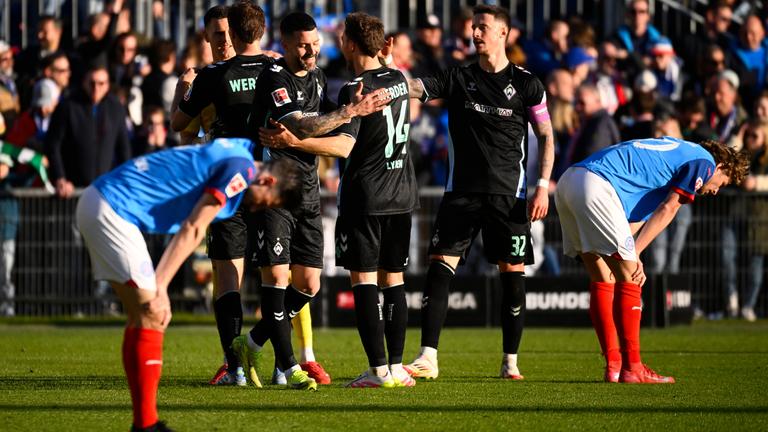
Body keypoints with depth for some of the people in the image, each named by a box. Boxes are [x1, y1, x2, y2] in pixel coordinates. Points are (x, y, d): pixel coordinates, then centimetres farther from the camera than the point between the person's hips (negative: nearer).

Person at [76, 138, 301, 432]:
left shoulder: (232, 153, 19)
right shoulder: (242, 168, -10)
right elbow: (192, 229, -14)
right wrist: (159, 287, -15)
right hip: (112, 211, -10)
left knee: (143, 317, 11)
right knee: (151, 317, -8)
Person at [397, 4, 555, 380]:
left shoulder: (525, 84, 2)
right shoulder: (459, 79, 7)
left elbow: (546, 138, 6)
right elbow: (415, 88, -5)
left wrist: (543, 187, -2)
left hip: (509, 193, -2)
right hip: (462, 191, 2)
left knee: (512, 274, 0)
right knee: (439, 266, -9)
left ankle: (510, 361, 12)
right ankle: (428, 357, -10)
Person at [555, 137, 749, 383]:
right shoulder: (704, 161, 7)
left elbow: (636, 214, 23)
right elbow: (667, 209, -1)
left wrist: (630, 255, 9)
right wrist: (633, 254, -3)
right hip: (596, 186, -9)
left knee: (602, 279, 14)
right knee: (628, 279, -3)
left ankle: (613, 364, 15)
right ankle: (631, 368, -2)